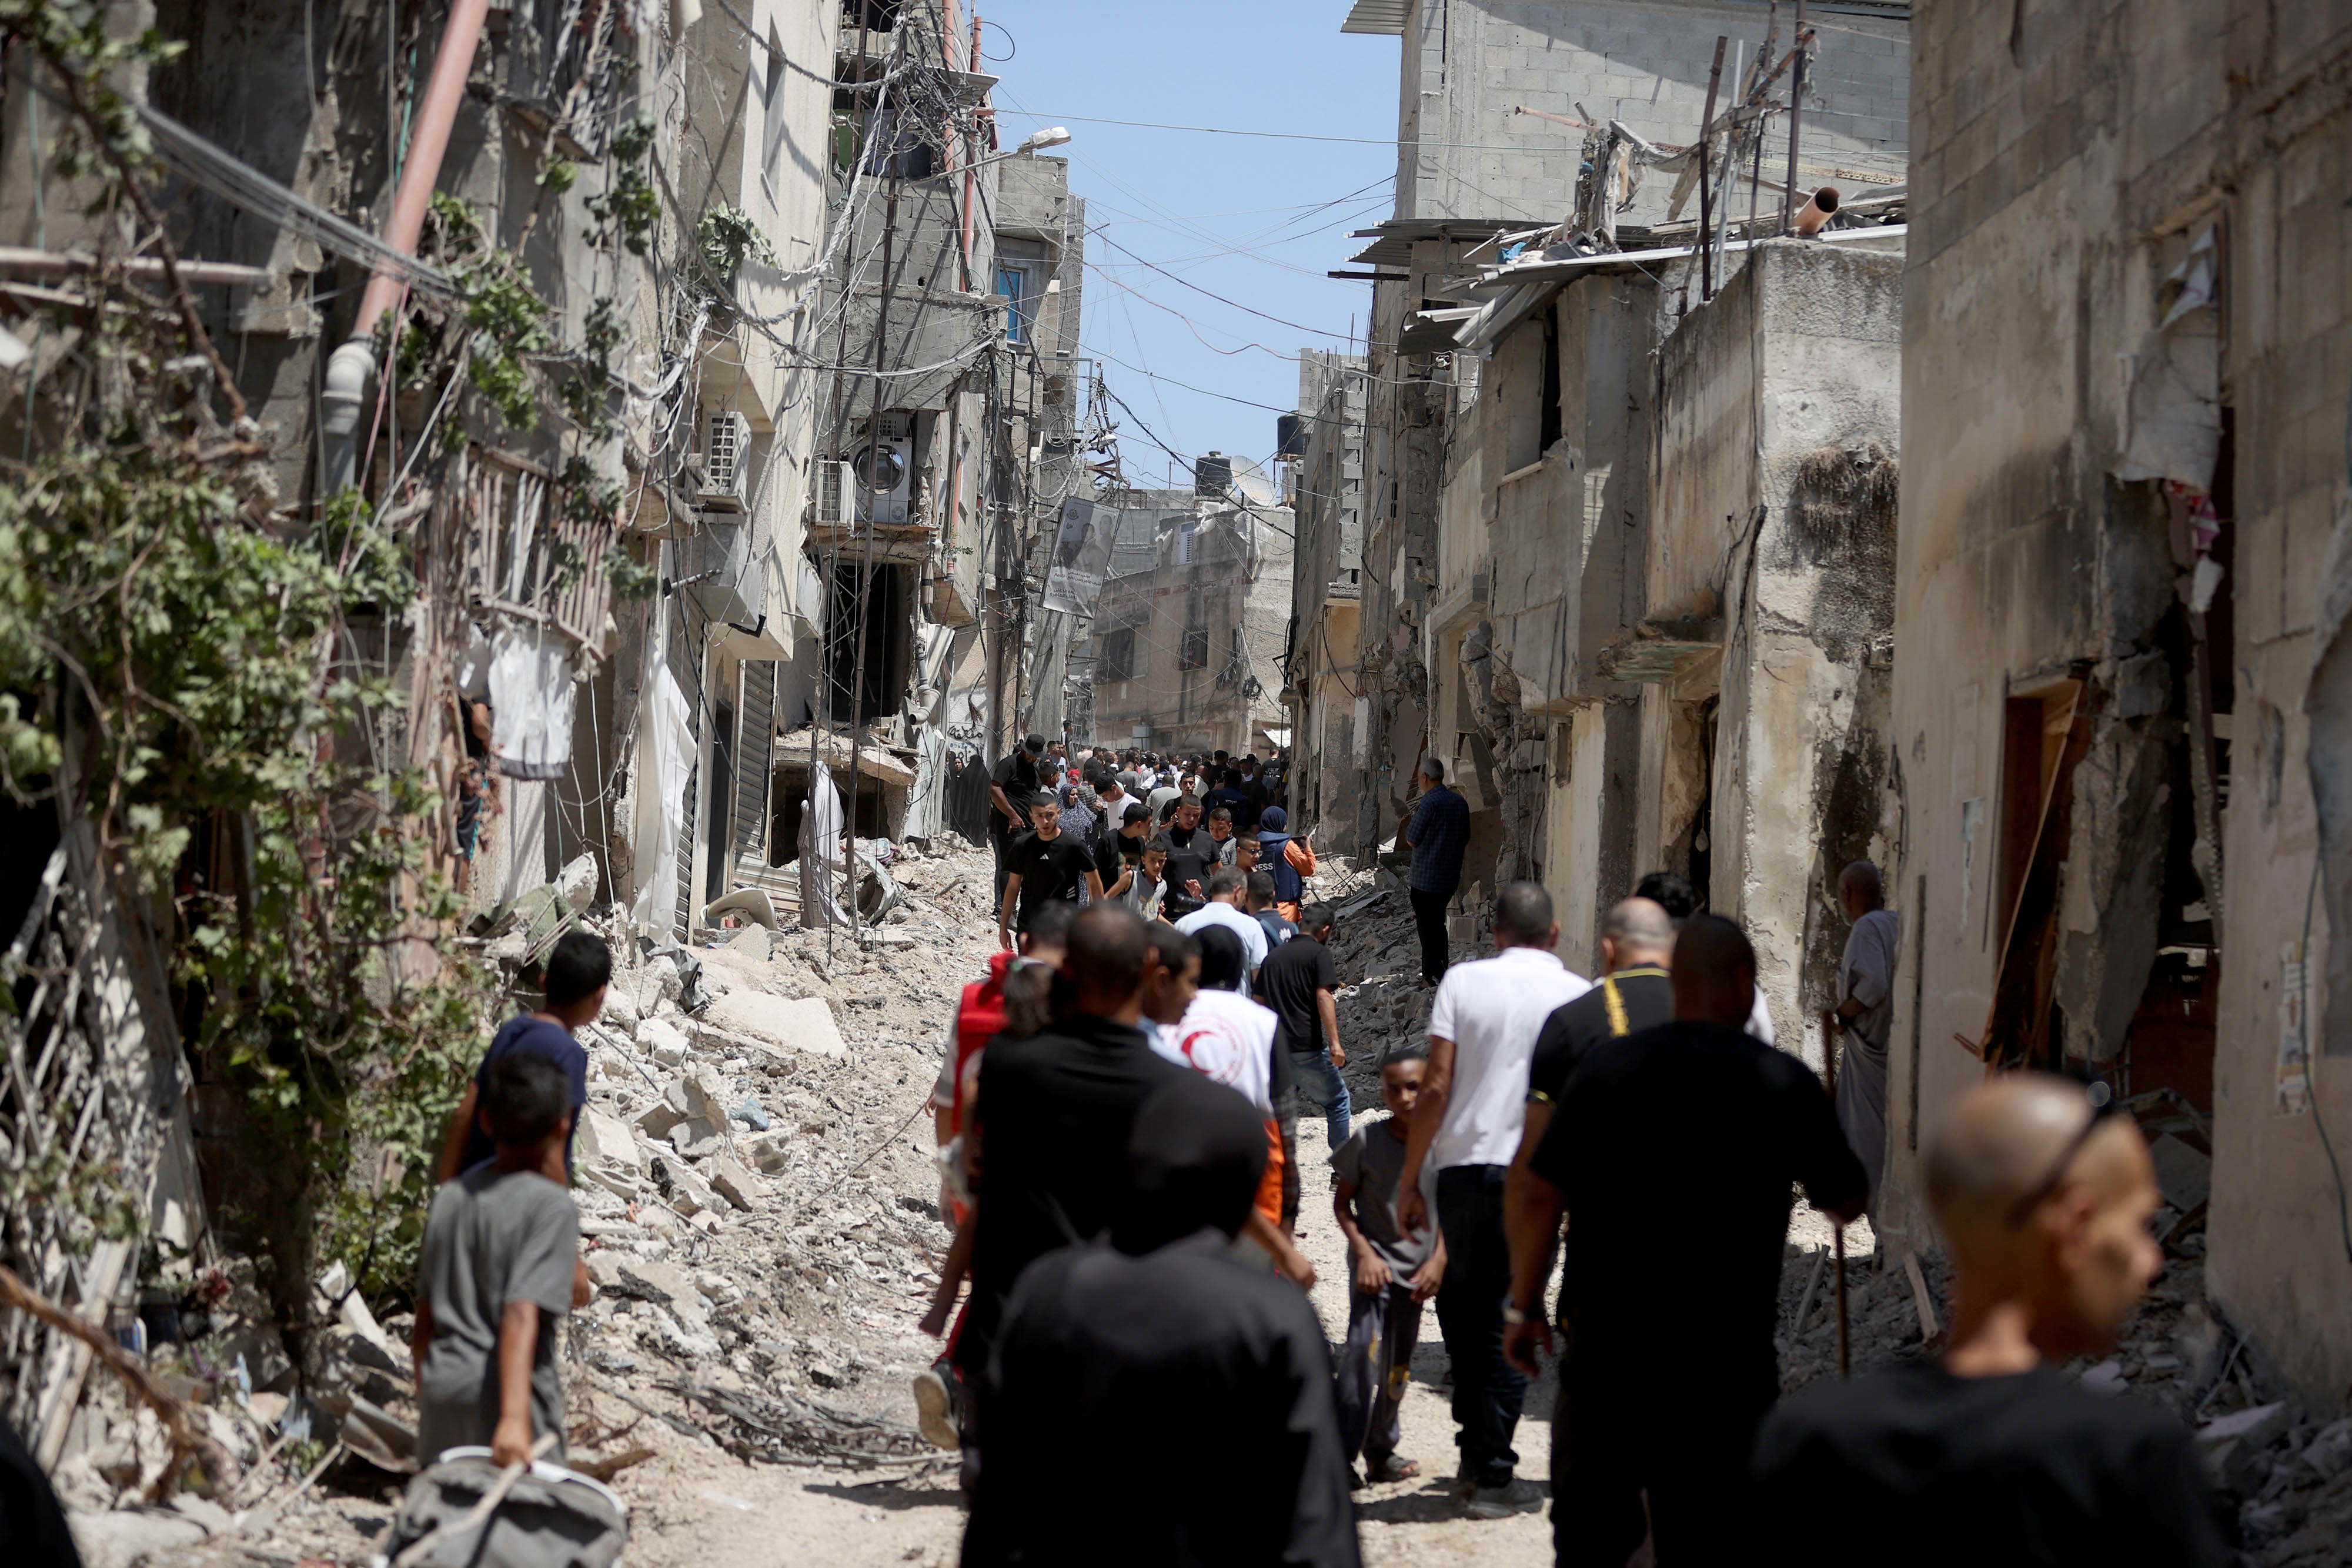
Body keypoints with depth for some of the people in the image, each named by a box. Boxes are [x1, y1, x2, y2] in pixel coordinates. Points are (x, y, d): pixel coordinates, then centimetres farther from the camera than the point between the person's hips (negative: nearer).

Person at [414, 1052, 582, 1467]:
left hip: (442, 1388, 6)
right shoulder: (551, 1205, -11)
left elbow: (425, 1319, 12)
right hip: (502, 1397, -6)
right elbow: (522, 1316, -23)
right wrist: (515, 1418, -30)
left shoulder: (449, 1197, 7)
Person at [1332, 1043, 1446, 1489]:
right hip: (1374, 1263, -3)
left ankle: (1381, 1453, 28)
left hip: (1417, 1268, 3)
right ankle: (1339, 1455, -15)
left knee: (1398, 1366, 13)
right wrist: (1364, 1253, -12)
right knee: (1366, 1348, -19)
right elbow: (1342, 1202, -2)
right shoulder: (1367, 1141, -11)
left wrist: (1438, 1260, -5)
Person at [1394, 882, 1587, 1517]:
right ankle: (1492, 1473, 6)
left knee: (1462, 1315, 14)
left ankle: (1478, 1457, 19)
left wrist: (1409, 1179, 3)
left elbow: (1436, 1087, -3)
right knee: (1506, 1321, 7)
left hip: (1463, 1166, 0)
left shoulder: (1463, 981, 2)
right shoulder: (1580, 996, 3)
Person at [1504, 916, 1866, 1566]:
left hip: (1604, 1341, 2)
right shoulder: (1784, 1082, -4)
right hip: (1725, 1358, -1)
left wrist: (1524, 1305, 6)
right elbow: (1846, 1201, 6)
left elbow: (1541, 1196, -4)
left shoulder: (1606, 1065, -2)